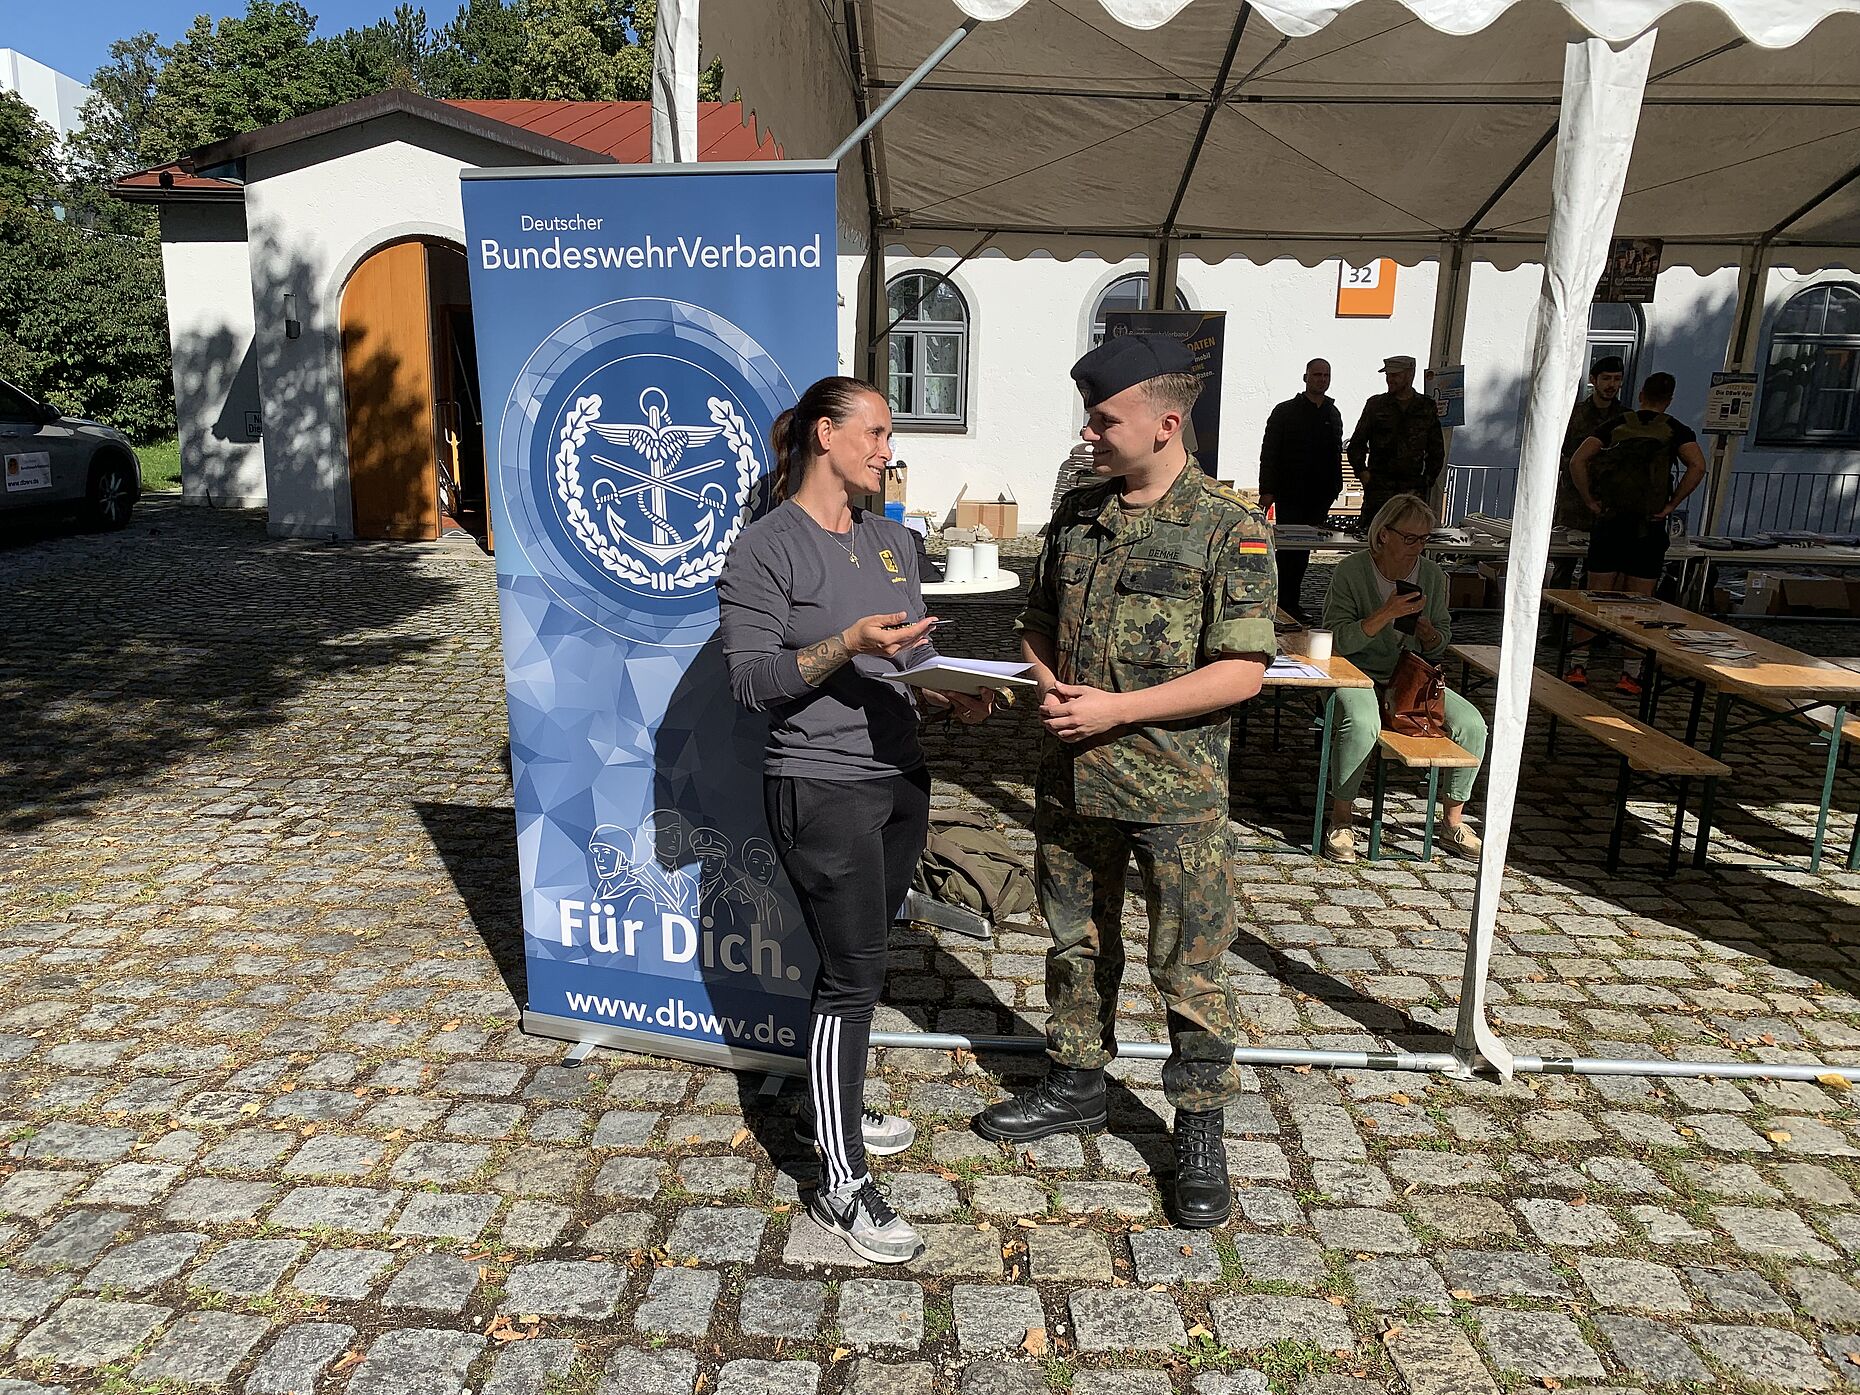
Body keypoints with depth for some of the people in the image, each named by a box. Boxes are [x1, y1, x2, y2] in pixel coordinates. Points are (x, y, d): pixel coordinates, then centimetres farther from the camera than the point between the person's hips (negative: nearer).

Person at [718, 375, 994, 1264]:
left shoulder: (890, 540, 13)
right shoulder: (767, 549, -10)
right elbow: (751, 677, -15)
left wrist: (954, 697, -1)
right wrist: (849, 644, -26)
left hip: (899, 778, 7)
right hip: (821, 789, -7)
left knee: (860, 958, 18)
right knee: (852, 973, -4)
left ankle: (829, 1107, 38)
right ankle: (841, 1187, 9)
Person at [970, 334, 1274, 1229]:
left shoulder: (1228, 531, -12)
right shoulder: (1076, 512, 6)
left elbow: (1242, 671, -16)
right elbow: (1037, 619, 16)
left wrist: (1118, 708, -21)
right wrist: (1048, 684, -6)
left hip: (1176, 792, -5)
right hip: (1070, 779, 6)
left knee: (1190, 968, 6)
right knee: (1077, 942, 19)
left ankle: (1200, 1130, 24)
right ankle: (1076, 1087, 38)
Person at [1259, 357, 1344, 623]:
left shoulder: (1333, 414, 15)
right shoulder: (1285, 411, 0)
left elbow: (1336, 453, 20)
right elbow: (1269, 452, -4)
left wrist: (1334, 489, 12)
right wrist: (1267, 491, -11)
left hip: (1319, 497, 5)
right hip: (1290, 495, -4)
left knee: (1304, 551, 6)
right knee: (1288, 549, -5)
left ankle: (1292, 605, 11)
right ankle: (1284, 606, 0)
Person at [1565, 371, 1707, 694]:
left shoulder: (1615, 425, 5)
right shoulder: (1675, 430, 1)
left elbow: (1577, 462, -7)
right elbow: (1697, 466, -16)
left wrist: (1591, 502, -3)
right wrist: (1672, 504, -8)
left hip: (1609, 522, 1)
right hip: (1649, 529, -1)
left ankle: (1577, 667, 4)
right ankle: (1629, 675, 7)